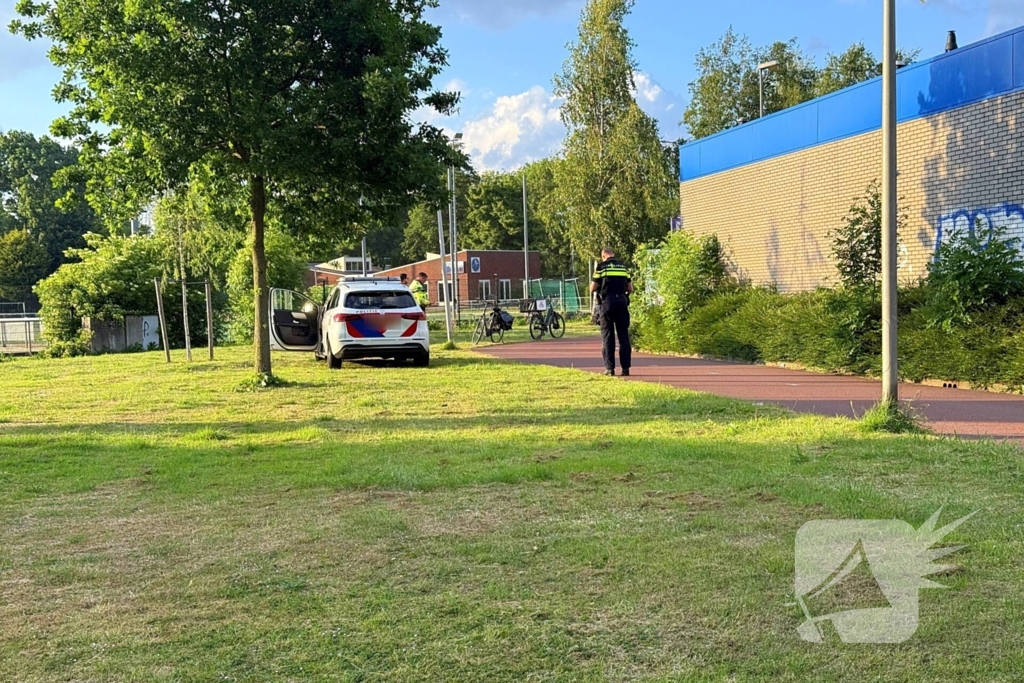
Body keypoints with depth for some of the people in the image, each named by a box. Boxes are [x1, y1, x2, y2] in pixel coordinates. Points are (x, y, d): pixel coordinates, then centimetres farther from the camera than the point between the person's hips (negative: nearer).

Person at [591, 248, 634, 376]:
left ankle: (610, 368, 0)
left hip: (607, 302, -3)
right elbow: (630, 289, 13)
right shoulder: (623, 266, 12)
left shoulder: (601, 266, 1)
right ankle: (625, 367, 4)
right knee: (623, 335, 7)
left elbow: (592, 288, 1)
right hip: (622, 301, 3)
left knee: (607, 336, 3)